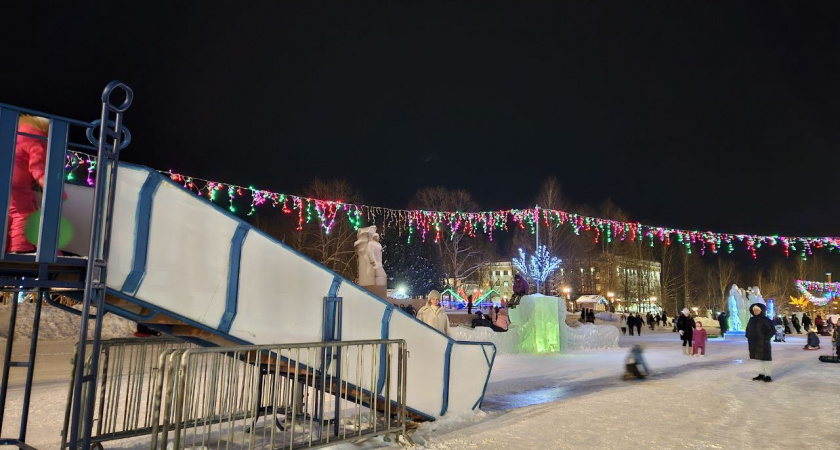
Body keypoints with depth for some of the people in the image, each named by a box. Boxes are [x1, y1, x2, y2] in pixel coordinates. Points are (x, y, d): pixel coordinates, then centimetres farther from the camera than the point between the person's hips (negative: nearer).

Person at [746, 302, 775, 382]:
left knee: (766, 358, 0)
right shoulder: (752, 320, 9)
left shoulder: (765, 320, -9)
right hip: (755, 343, 6)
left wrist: (766, 338, -15)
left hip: (763, 343, -6)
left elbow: (773, 331, -9)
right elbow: (748, 330, 20)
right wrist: (749, 338, 9)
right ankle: (761, 374, 19)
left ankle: (768, 376, 5)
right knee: (759, 358, 13)